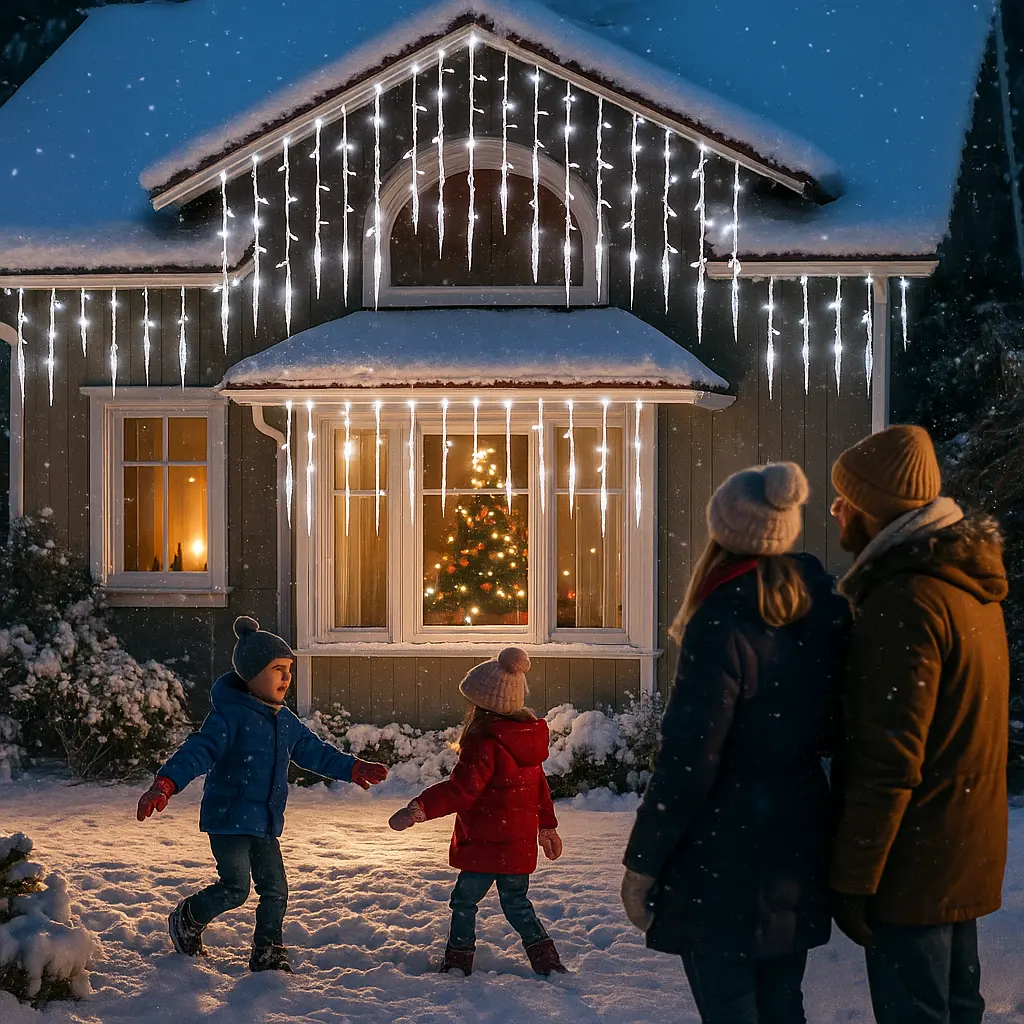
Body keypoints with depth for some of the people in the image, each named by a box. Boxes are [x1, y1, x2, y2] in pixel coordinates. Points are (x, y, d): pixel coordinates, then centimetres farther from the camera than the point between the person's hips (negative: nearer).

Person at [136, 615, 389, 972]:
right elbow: (200, 750, -28)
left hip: (265, 823, 7)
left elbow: (314, 753, 24)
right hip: (228, 819, -7)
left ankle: (267, 954, 22)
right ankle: (188, 919, 19)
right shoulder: (230, 715, -17)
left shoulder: (286, 721, 9)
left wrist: (353, 768, 24)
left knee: (275, 889, 7)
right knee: (235, 887, -7)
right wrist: (165, 784, -43)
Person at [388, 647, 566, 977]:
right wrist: (547, 827, 30)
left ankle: (458, 964, 13)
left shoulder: (484, 745, -20)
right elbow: (540, 786, 18)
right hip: (522, 842, 8)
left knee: (464, 901, 7)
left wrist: (418, 809, -37)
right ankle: (549, 964, 17)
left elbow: (460, 790, -30)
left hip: (486, 844, -8)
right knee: (517, 903, 19)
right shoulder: (528, 737, 7)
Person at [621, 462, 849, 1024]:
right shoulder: (826, 610, 1)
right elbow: (829, 730, 11)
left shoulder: (723, 625, -19)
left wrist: (641, 862, -11)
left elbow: (688, 760, -18)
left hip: (725, 857, -7)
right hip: (799, 847, 7)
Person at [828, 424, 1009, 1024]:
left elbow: (888, 761, -24)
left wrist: (853, 878, -18)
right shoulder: (968, 587, 10)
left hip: (915, 860, -10)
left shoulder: (904, 602, -21)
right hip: (967, 854, 10)